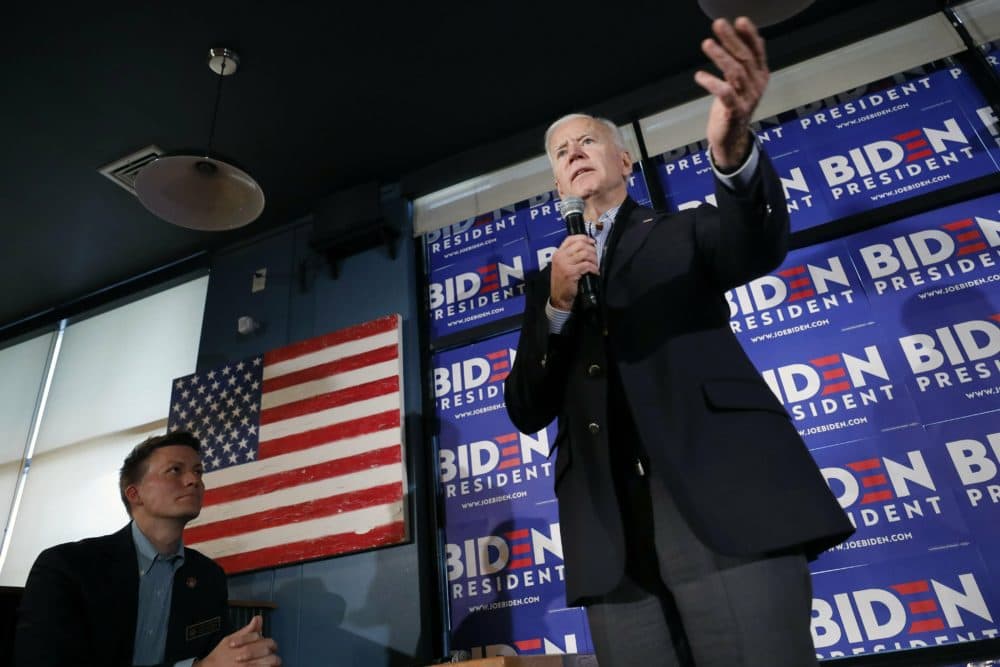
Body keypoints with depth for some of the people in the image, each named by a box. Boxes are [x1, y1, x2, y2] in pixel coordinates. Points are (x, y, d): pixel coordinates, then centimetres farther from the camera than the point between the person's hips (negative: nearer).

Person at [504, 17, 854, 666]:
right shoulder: (548, 279, 20)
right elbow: (526, 412, 10)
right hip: (610, 535, 3)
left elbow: (761, 245, -9)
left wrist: (733, 152, -30)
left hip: (724, 501, -2)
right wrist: (556, 304, -5)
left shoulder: (683, 233, 15)